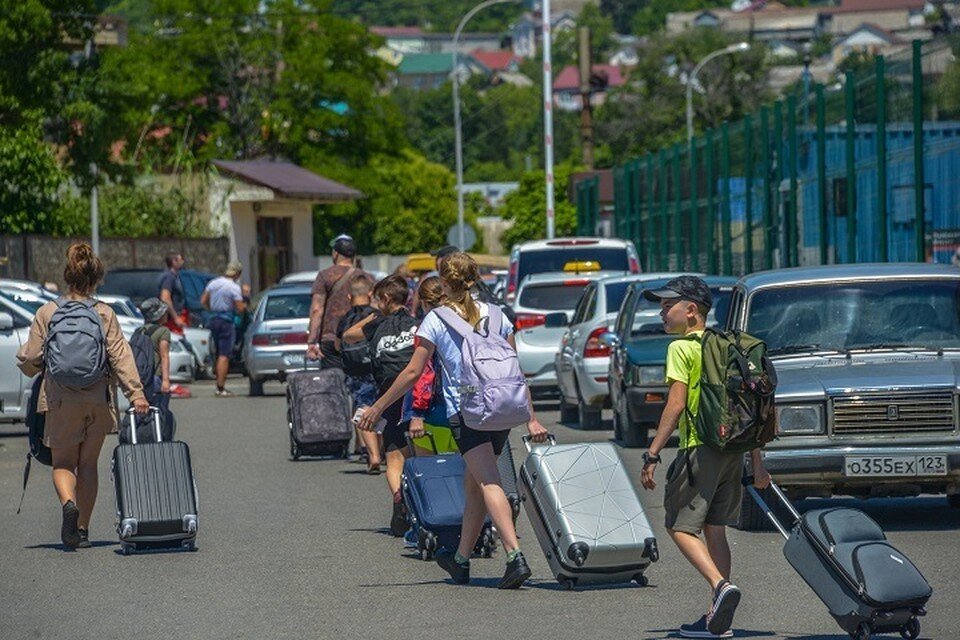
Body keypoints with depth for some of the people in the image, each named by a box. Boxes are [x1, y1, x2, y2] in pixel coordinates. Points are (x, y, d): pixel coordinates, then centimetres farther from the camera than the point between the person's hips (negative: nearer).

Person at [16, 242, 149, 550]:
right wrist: (135, 392, -10)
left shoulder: (46, 313, -2)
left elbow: (30, 359, -2)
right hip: (98, 400, 1)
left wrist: (24, 360, 22)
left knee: (63, 463, 8)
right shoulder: (105, 314, -1)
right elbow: (120, 355, -8)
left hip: (61, 400, -1)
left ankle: (68, 503, -23)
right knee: (88, 464, 14)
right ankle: (82, 529, 14)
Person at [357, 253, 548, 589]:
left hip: (465, 412, -5)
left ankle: (515, 556, -30)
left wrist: (378, 407, 6)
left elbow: (413, 372, -2)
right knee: (473, 485, 17)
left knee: (488, 483, -15)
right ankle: (461, 559, 28)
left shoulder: (436, 320, -1)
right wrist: (531, 419, 11)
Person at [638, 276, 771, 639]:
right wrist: (757, 462, 19)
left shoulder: (682, 348, -6)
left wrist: (652, 455, -13)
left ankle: (720, 585, -25)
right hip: (734, 449, 7)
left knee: (681, 526, -2)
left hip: (699, 447, -7)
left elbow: (676, 405, -15)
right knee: (715, 530, 12)